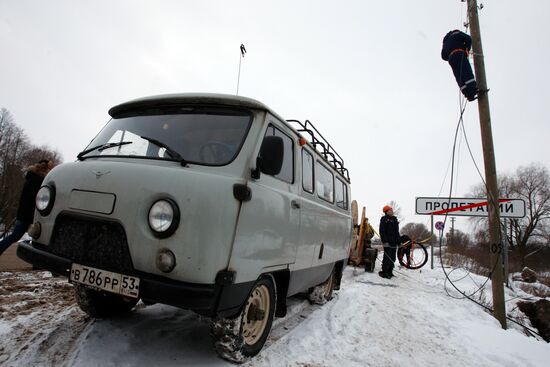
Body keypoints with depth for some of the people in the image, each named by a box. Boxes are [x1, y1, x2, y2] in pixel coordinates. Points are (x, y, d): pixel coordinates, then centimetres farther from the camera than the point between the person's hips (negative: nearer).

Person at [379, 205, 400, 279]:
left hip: (394, 242, 8)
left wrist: (399, 241, 17)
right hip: (388, 243, -8)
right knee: (387, 258, -9)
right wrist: (385, 241, -20)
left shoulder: (394, 219, 18)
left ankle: (389, 272, 18)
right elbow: (382, 231, -12)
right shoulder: (384, 219, -5)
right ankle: (384, 272, -2)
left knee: (392, 258, 10)